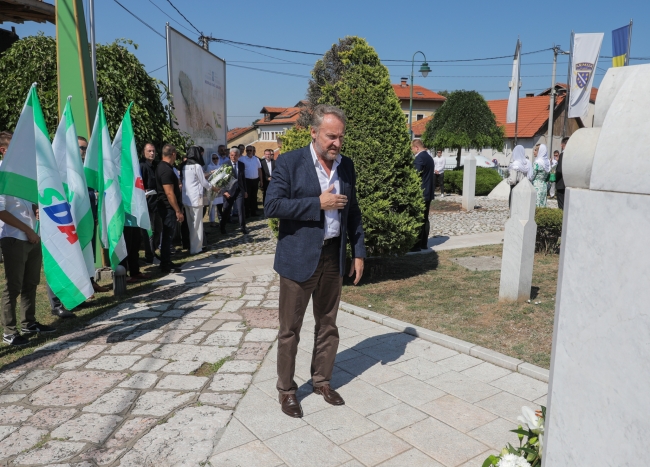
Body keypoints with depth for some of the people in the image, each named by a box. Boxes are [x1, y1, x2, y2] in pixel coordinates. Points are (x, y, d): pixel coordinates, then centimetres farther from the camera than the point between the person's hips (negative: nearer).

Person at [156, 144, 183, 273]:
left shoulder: (161, 167, 12)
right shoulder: (167, 170, -19)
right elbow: (169, 193, -23)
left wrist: (177, 186, 36)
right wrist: (178, 211, -21)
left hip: (165, 207, 10)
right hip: (169, 208, -10)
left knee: (167, 235, 15)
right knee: (168, 235, -3)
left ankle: (166, 262, 24)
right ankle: (166, 265, 4)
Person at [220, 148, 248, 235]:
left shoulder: (242, 164, 6)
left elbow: (243, 178, 12)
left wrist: (245, 191, 10)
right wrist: (224, 191, -13)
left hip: (239, 190, 2)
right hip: (229, 190, -2)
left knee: (241, 209, -4)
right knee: (226, 210, 8)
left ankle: (243, 228, 6)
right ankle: (223, 227, 24)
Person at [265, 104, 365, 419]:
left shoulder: (346, 166, 6)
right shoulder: (290, 163, -9)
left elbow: (353, 212, 13)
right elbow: (272, 206, -17)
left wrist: (358, 252, 7)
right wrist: (318, 203, -20)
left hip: (333, 257, 5)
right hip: (298, 258, -4)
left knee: (328, 326, 16)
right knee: (290, 329, 8)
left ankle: (322, 381, 35)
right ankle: (286, 389, 26)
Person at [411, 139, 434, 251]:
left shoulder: (419, 158, -16)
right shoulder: (429, 157, 14)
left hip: (420, 194, -10)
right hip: (428, 193, 10)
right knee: (425, 219, 12)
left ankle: (417, 245, -2)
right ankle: (424, 243, 17)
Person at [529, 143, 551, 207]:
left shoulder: (537, 162, -14)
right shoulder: (548, 162, 8)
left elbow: (531, 177, -10)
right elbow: (547, 178, 13)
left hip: (536, 187, -8)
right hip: (544, 186, 8)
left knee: (535, 206, -5)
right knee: (542, 205, 10)